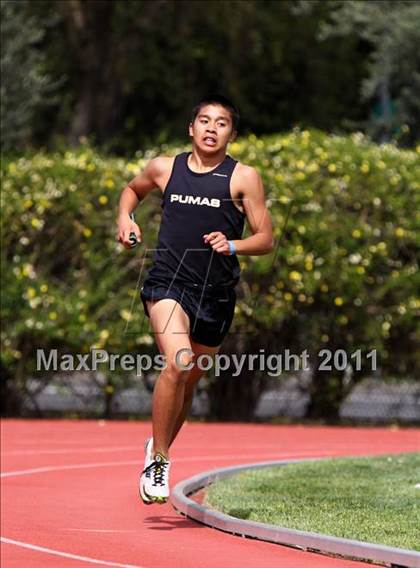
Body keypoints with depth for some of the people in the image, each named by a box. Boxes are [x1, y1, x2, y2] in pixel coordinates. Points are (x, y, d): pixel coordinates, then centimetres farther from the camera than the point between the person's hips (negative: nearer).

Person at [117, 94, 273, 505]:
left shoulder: (243, 178, 0)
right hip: (168, 281, -1)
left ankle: (158, 448, 40)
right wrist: (125, 218, 8)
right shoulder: (164, 168, 6)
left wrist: (232, 245, -18)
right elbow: (132, 189, 28)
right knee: (178, 362, -25)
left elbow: (265, 239, 0)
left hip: (217, 292, 2)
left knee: (190, 381, 14)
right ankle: (158, 458, -12)